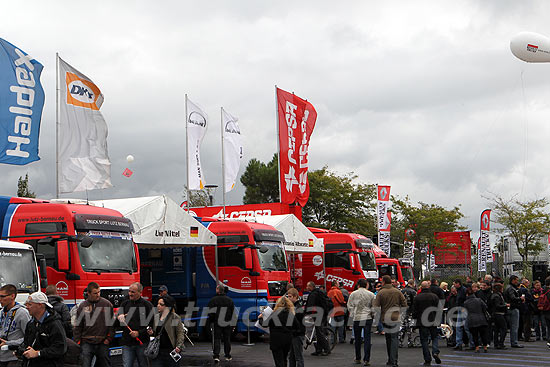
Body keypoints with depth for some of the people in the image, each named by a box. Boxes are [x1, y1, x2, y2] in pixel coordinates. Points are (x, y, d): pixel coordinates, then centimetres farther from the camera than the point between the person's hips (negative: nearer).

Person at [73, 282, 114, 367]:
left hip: (103, 344, 0)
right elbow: (77, 327, 8)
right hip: (86, 343, 0)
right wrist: (77, 342, 2)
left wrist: (109, 338, -1)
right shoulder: (82, 306, 5)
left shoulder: (107, 304, 3)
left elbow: (112, 324, 6)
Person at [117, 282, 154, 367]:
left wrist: (139, 333, -15)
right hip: (127, 343, 2)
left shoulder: (147, 305, -1)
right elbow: (117, 323, 15)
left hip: (142, 343, -2)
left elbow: (152, 325, -4)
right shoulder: (125, 304, 10)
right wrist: (119, 318, -8)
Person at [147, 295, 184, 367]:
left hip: (171, 351, -4)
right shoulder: (156, 318, 13)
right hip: (157, 351, 5)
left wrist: (179, 346, -20)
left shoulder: (175, 318, -5)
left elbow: (180, 333, -8)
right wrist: (152, 332, 2)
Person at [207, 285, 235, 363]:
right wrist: (231, 323, 13)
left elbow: (210, 313, -4)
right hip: (227, 324, 2)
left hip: (217, 323, -2)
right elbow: (233, 313, 6)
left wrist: (211, 321, 8)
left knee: (217, 339, 0)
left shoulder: (213, 300, -5)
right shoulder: (229, 300, 2)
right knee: (227, 339, 12)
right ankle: (227, 356, 18)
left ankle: (216, 356, -11)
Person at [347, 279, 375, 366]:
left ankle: (357, 358, 20)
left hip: (357, 318, 1)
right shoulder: (371, 294, -1)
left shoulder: (353, 294, 0)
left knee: (357, 339, 12)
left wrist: (352, 315, 11)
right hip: (368, 318, -1)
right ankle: (366, 359, -6)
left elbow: (350, 306, 2)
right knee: (367, 338, 0)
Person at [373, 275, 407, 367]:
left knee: (388, 338, 14)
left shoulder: (380, 293, -5)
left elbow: (376, 306, -9)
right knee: (394, 338, 1)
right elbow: (404, 304, 2)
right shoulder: (397, 292, 1)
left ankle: (390, 360, 19)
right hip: (395, 318, 0)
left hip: (385, 318, 0)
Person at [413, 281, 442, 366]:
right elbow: (439, 309, 0)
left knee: (424, 340, 4)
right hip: (433, 321, 1)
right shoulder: (435, 296, -2)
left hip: (422, 322, -1)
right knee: (434, 337, 16)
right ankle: (435, 352, -8)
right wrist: (438, 320, 12)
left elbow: (414, 311, -2)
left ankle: (427, 360, 2)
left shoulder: (417, 297, -5)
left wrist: (415, 318, 15)